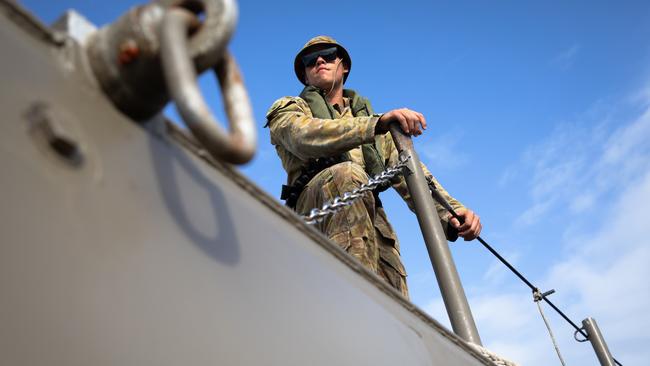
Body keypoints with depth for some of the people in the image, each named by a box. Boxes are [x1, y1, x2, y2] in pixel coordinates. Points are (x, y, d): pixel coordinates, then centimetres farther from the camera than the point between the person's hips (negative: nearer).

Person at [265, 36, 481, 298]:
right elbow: (307, 137, -6)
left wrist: (450, 211, -4)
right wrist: (377, 124, -20)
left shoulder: (368, 116, 31)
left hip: (371, 220, 3)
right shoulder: (289, 110, 21)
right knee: (346, 174, -34)